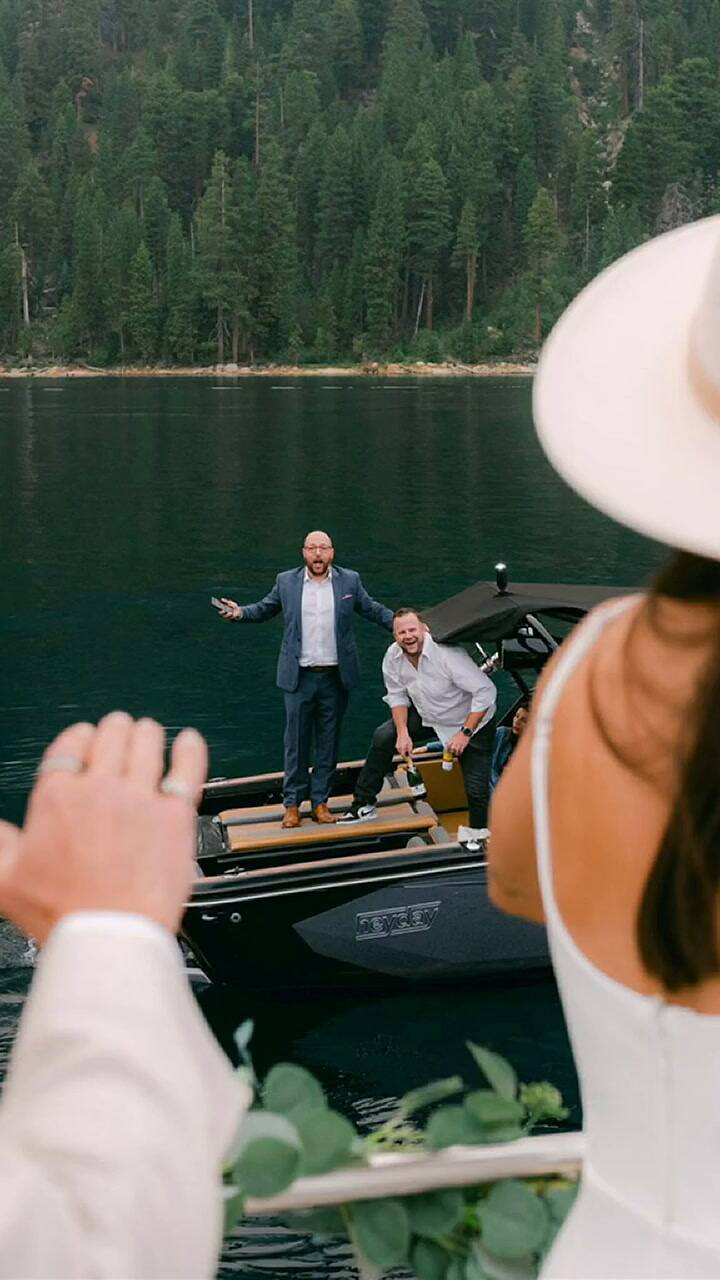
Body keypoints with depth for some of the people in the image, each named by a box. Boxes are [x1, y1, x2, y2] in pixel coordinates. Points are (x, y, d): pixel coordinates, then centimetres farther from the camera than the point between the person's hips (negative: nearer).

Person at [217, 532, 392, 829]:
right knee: (296, 741, 3)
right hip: (299, 677, -1)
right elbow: (265, 608, 14)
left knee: (329, 741, 7)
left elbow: (372, 609, 12)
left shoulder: (349, 580, 4)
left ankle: (320, 801, 16)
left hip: (336, 676, 1)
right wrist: (241, 613, -4)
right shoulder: (286, 582, 3)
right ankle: (292, 804, 12)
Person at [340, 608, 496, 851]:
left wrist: (465, 733, -30)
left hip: (470, 721, -6)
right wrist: (402, 732, -12)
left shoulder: (447, 654, -34)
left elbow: (485, 691, -31)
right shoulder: (393, 657, -14)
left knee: (476, 785, -10)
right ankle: (363, 804, 4)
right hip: (428, 716, 6)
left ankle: (477, 834, 18)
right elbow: (397, 696, 2)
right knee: (383, 737, -7)